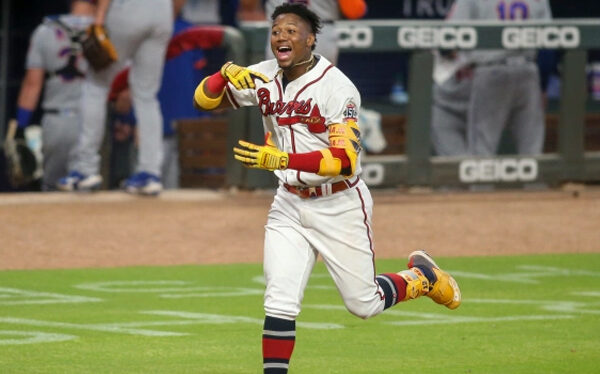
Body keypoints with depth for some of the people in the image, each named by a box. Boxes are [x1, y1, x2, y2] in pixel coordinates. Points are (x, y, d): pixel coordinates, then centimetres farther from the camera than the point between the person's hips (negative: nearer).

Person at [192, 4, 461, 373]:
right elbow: (204, 100, 1)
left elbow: (346, 160, -27)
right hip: (290, 206, 4)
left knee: (364, 304, 6)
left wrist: (280, 159, -37)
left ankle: (421, 277, 33)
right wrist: (226, 75, -22)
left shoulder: (337, 87, -20)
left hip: (340, 207, -4)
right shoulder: (264, 77, -2)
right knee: (280, 301, -9)